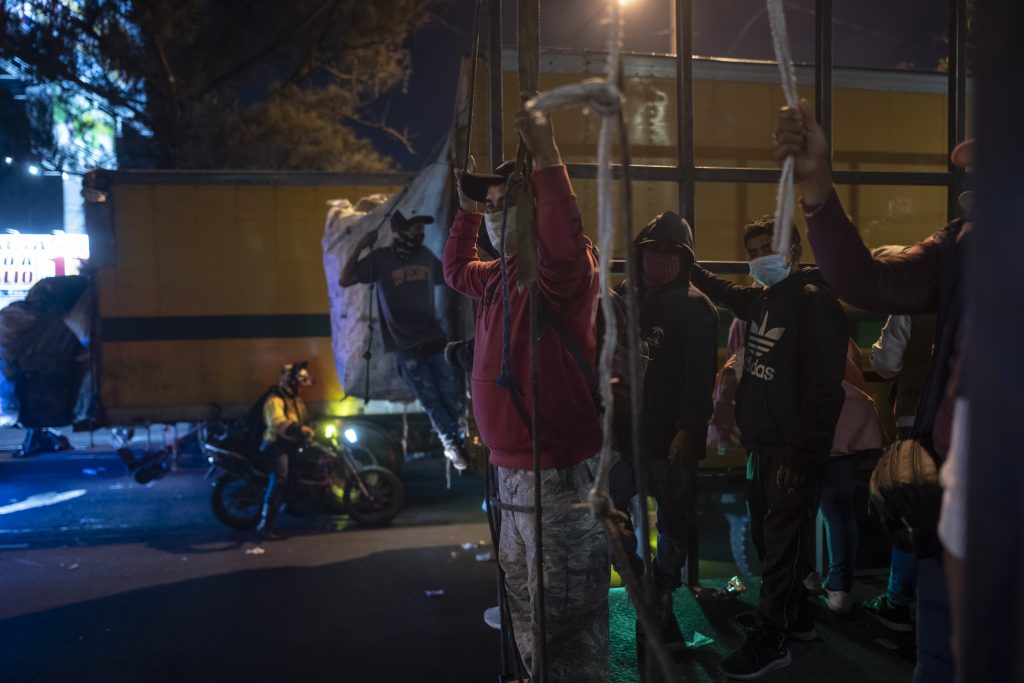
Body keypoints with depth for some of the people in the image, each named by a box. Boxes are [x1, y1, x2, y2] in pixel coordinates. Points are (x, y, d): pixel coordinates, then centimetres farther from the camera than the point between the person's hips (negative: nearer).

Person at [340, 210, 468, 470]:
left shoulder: (426, 255, 4)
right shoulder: (380, 258, -8)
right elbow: (345, 280, -11)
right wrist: (359, 247, -19)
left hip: (434, 338, 3)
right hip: (405, 345, -3)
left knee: (450, 394, 6)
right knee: (430, 400, 5)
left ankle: (459, 440, 25)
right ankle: (451, 444, 20)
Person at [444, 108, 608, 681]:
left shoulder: (562, 272, -14)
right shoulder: (502, 275, 12)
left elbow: (566, 242, -38)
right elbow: (456, 271, 31)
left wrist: (547, 156, -34)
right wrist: (467, 209, 22)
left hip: (557, 472, -9)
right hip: (513, 468, 10)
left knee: (567, 618, 3)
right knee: (526, 603, 25)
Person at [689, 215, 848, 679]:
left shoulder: (814, 301, -14)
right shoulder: (764, 298, 11)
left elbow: (823, 389, -18)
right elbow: (730, 295, 36)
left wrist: (801, 455, -19)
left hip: (790, 449, -8)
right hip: (761, 441, 8)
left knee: (782, 542, 1)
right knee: (768, 536, 17)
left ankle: (770, 639, 13)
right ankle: (792, 614, 34)